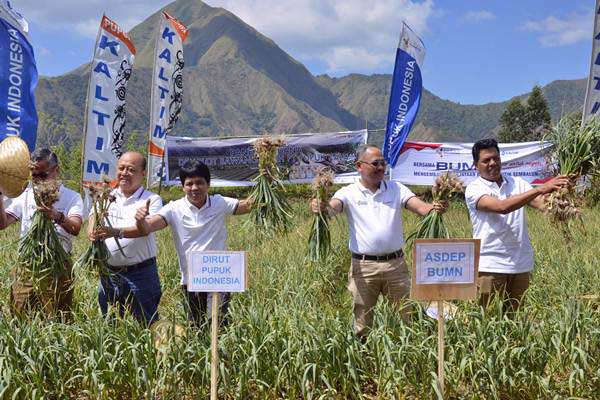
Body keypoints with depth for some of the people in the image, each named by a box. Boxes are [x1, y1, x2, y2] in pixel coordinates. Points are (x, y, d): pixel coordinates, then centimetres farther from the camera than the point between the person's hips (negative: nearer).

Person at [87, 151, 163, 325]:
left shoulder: (152, 200, -3)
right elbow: (92, 222, -5)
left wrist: (116, 232, -37)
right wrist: (94, 234, -29)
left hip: (140, 273, -4)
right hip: (108, 273, 4)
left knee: (147, 325, 2)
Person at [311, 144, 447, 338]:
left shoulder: (396, 189, 6)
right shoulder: (349, 193, -1)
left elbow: (421, 207, -5)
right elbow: (332, 208, -17)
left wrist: (435, 208, -28)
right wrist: (320, 207, -42)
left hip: (396, 264, 2)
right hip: (363, 266, -2)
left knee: (407, 318, 11)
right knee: (362, 324, 6)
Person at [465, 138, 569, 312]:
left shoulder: (516, 183, 9)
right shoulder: (474, 189, -7)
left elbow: (541, 203, -5)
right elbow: (502, 206, -23)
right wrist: (540, 189, -29)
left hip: (521, 264, 4)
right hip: (490, 265, -4)